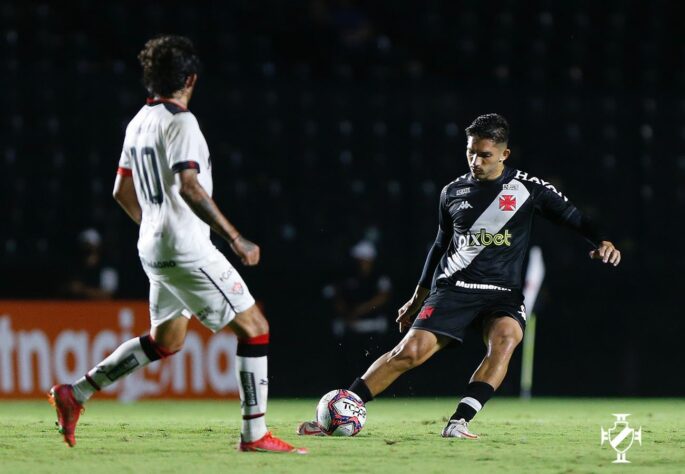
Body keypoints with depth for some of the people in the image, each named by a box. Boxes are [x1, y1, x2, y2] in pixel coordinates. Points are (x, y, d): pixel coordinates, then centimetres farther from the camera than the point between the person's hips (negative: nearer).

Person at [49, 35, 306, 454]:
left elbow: (123, 192, 20)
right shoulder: (180, 122, -15)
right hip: (186, 249, -9)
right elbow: (189, 187, -26)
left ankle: (75, 394, 18)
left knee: (165, 341, 21)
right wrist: (235, 238, -24)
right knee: (254, 328, -4)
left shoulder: (139, 122, 13)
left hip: (154, 247, 9)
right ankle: (255, 434, -5)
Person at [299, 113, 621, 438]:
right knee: (410, 352, -15)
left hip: (503, 292, -1)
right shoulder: (453, 193, 10)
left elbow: (571, 216, 2)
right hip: (453, 288, 1)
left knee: (505, 339, -34)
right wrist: (417, 298, 27)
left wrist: (601, 242, -18)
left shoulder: (527, 187, 1)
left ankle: (458, 423, -36)